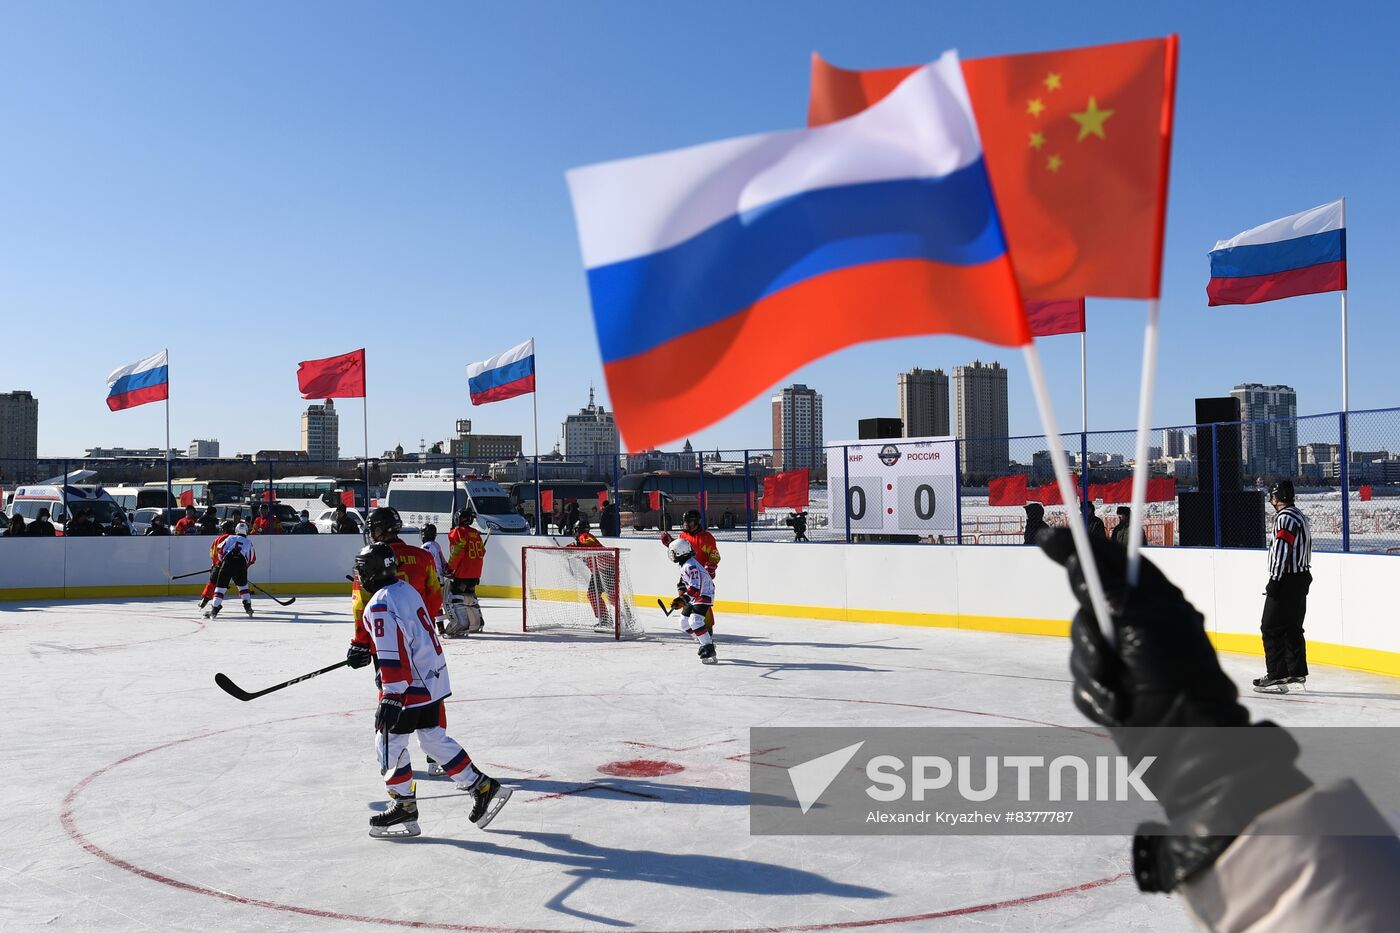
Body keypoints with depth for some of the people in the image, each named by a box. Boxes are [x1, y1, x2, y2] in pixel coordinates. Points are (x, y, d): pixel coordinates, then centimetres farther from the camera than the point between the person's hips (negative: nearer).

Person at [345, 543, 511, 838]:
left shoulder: (380, 604, -18)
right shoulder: (405, 589, 11)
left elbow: (392, 655, -24)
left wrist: (391, 698, -24)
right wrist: (362, 648, 25)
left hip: (410, 687, -9)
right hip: (433, 680, 9)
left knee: (389, 742, 3)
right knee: (435, 739, 17)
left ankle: (404, 806, 10)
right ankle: (482, 787, 18)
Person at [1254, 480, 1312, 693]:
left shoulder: (1285, 518, -16)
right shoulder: (1300, 516, 17)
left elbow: (1281, 552, -22)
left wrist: (1274, 581, -20)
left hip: (1286, 580, -10)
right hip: (1301, 579, 10)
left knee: (1271, 627, -7)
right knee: (1292, 627, 15)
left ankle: (1276, 676, -8)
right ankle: (1297, 673, 19)